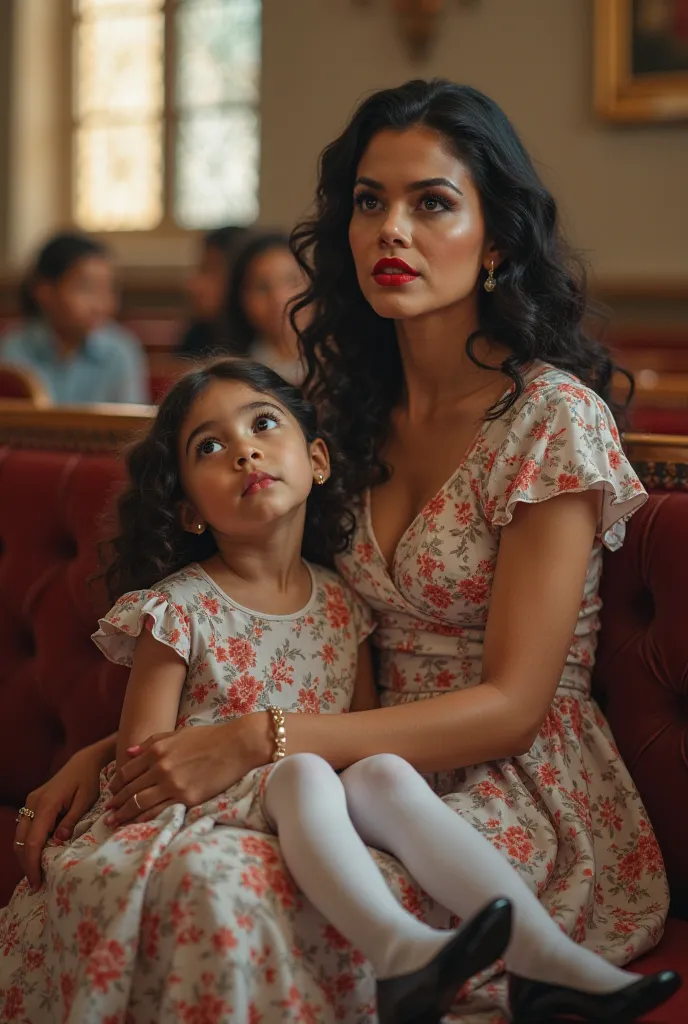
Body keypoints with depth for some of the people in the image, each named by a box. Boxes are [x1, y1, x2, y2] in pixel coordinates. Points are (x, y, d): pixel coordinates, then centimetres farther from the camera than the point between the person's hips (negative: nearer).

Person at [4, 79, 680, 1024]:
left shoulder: (555, 419, -12)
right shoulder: (363, 412, 10)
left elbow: (509, 707, -16)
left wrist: (258, 741, -25)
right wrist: (114, 749, -2)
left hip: (523, 804, -6)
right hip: (384, 778, 6)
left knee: (215, 892, -33)